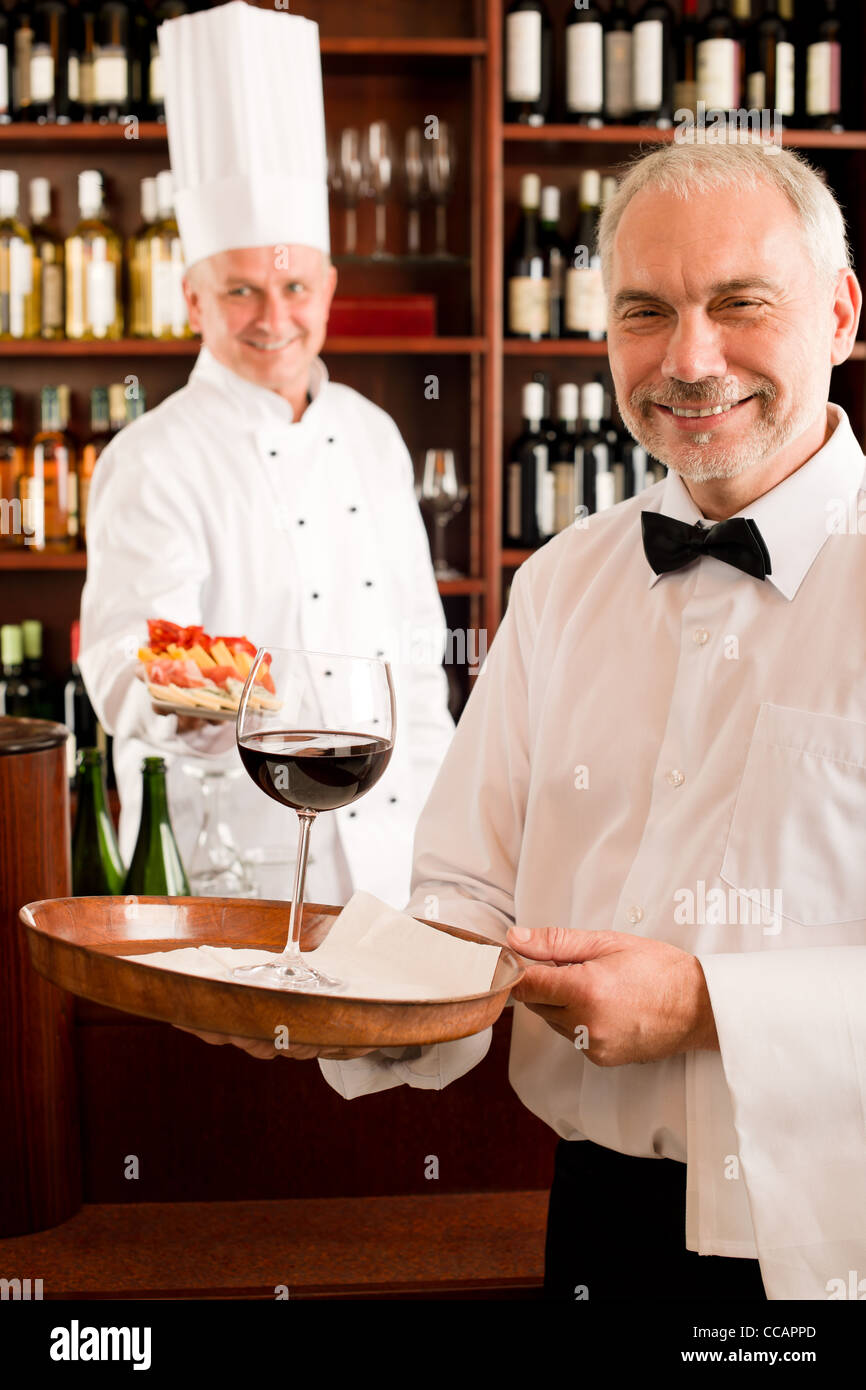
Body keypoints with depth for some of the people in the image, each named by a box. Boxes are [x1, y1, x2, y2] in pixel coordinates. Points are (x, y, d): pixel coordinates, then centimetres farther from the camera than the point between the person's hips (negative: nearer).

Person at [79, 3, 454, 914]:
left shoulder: (371, 435, 9)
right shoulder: (153, 460, -11)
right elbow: (126, 671, -19)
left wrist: (438, 811, 9)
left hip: (390, 842, 6)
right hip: (229, 865, -6)